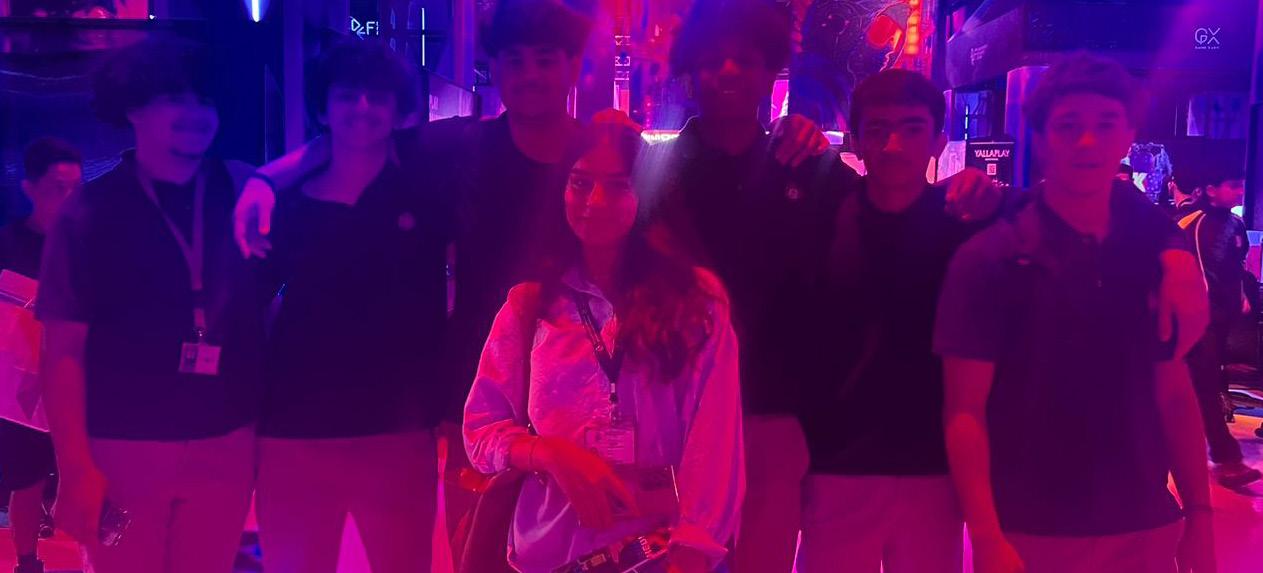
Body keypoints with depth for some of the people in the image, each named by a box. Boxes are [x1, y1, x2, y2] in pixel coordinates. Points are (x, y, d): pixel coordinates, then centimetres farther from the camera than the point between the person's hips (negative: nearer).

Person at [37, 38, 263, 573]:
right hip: (123, 450, -2)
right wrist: (76, 468, -12)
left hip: (226, 446, 2)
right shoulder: (91, 210, -3)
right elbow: (64, 349, -5)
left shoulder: (241, 192, 3)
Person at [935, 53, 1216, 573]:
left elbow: (1175, 395, 9)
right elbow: (965, 410, -11)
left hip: (1147, 529, 4)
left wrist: (1199, 515, 3)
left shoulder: (1157, 252, 4)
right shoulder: (989, 259, -8)